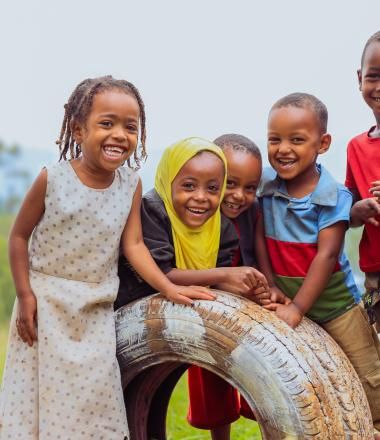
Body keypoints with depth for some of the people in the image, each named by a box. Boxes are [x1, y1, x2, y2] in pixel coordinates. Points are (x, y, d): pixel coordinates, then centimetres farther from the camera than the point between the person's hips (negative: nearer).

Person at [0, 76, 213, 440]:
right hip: (46, 303, -3)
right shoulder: (52, 178, -14)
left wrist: (168, 288, -14)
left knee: (93, 402, 9)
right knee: (42, 394, 5)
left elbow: (133, 245, -3)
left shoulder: (131, 184, -5)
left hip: (96, 312, 3)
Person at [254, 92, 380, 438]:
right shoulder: (268, 190, -4)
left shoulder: (334, 197, -17)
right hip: (289, 305, 4)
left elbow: (326, 255, -21)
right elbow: (260, 239, -1)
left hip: (335, 306, -4)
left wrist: (298, 307, -25)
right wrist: (270, 286, -11)